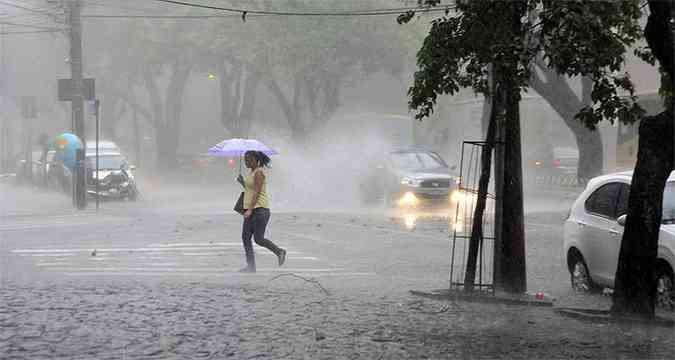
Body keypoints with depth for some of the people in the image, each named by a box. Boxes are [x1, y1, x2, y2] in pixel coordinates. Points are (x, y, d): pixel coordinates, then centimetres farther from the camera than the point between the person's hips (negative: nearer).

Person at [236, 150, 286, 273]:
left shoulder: (259, 172, -13)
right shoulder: (252, 173, 17)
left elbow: (257, 192, -19)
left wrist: (250, 210, -23)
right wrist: (242, 182, 9)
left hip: (259, 209, -10)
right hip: (251, 209, 10)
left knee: (258, 239, -9)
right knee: (245, 237, 1)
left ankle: (280, 252, 11)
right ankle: (250, 266, 1)